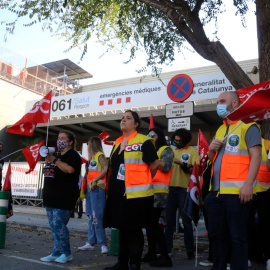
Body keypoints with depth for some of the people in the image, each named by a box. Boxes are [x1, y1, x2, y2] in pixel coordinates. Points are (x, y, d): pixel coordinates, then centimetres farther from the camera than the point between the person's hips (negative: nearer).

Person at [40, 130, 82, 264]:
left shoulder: (73, 155, -6)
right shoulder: (57, 155, 22)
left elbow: (70, 169, -25)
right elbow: (47, 172, 30)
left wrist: (54, 161, -19)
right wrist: (47, 162, 10)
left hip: (63, 197, -9)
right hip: (51, 197, 9)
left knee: (58, 225, -11)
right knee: (54, 226, 11)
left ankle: (66, 253, 3)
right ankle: (56, 253, 19)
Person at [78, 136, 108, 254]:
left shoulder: (100, 155, -3)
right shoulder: (92, 157, 22)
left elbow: (106, 169, -18)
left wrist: (95, 180, -19)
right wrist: (83, 189, 13)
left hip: (97, 188, -9)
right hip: (90, 188, 9)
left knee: (96, 217, -11)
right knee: (91, 217, 9)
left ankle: (103, 244, -7)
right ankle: (91, 243, 15)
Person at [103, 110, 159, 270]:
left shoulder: (144, 142, -9)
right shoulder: (117, 143, 15)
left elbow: (154, 165, -8)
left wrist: (143, 181, 3)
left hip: (136, 193, -8)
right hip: (118, 193, 8)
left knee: (134, 229, 0)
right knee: (122, 227, 16)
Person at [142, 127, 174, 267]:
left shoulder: (165, 150, 2)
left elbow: (166, 166, -14)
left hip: (159, 192, -8)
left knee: (153, 223, -12)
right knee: (149, 223, 10)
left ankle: (165, 257, -7)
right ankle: (151, 253, 20)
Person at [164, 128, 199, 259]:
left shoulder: (192, 151, 2)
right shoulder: (172, 151, 15)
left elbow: (196, 170, -8)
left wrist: (182, 164, -19)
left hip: (185, 188, -4)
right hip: (171, 187, 4)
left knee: (186, 220, 2)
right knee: (169, 220, 9)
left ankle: (190, 250, 12)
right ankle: (167, 247, 20)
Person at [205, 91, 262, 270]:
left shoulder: (247, 125, -2)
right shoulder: (220, 130, 20)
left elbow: (256, 155, -11)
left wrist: (248, 184, -21)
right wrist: (211, 150, 2)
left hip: (236, 192, -7)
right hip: (216, 191, 8)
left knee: (237, 237, -1)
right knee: (217, 234, 13)